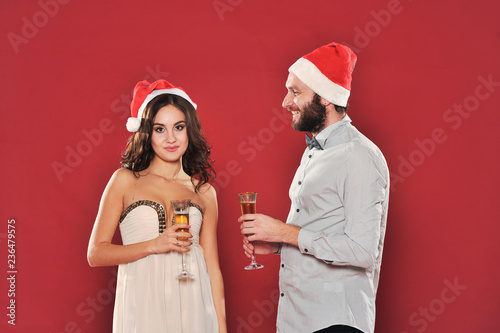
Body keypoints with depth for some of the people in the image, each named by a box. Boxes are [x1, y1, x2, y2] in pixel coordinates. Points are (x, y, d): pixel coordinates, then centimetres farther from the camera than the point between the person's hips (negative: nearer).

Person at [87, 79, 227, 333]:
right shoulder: (125, 180, 2)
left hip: (194, 308, 2)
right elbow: (95, 254, -1)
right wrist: (154, 245, -13)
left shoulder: (204, 192, 8)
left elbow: (213, 269, 9)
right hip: (143, 308, -2)